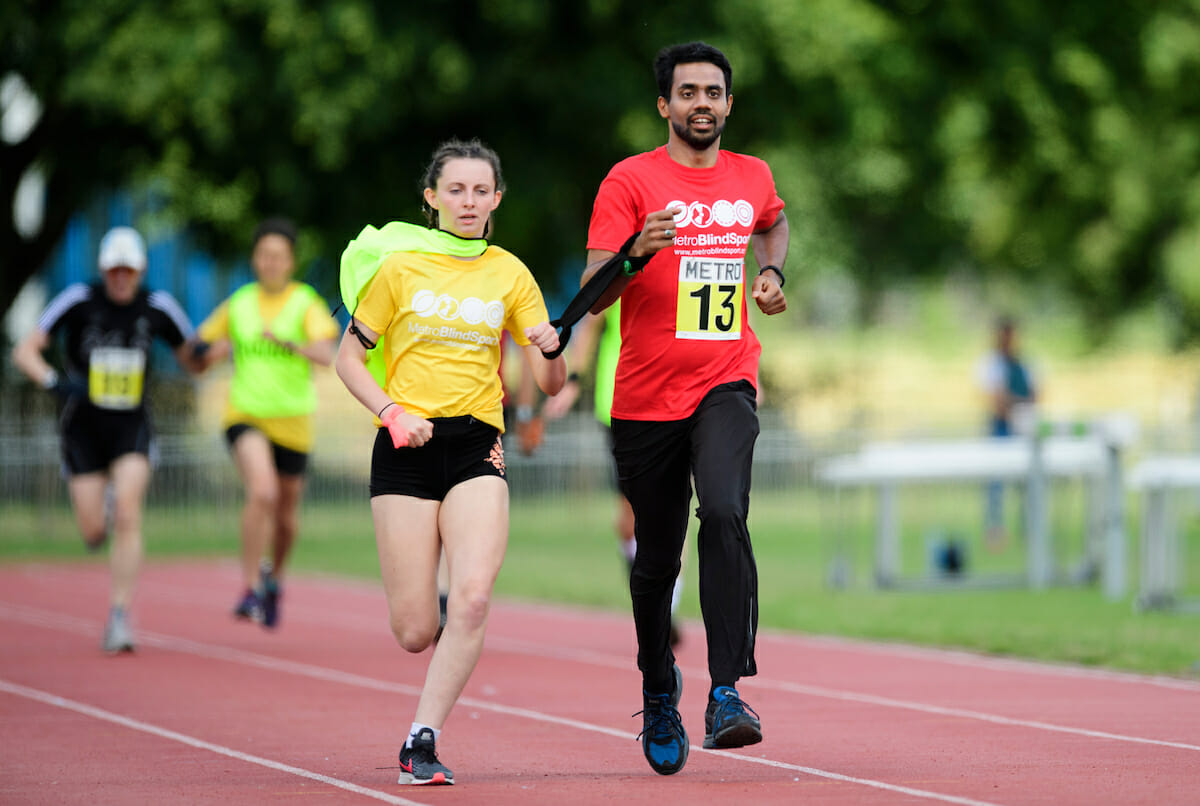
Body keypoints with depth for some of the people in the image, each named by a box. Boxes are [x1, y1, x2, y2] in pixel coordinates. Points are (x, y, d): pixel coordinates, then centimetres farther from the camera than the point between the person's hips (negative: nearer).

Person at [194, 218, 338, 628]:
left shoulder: (306, 303, -2)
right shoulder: (238, 304, 5)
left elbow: (326, 355, -18)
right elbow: (197, 358, 15)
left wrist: (287, 342, -34)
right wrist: (214, 352, -8)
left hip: (292, 420, 1)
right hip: (245, 415, -1)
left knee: (286, 513, 12)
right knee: (263, 491, -26)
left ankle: (274, 579, 42)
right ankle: (250, 586, -19)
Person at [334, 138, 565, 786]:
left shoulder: (510, 274, 9)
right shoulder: (399, 265, 3)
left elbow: (550, 385, 8)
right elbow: (349, 357, 7)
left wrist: (551, 350, -16)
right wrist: (392, 412, -10)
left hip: (476, 446, 1)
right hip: (406, 448, -1)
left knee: (472, 600, -22)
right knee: (415, 633, -3)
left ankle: (422, 740, -13)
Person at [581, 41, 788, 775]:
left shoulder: (753, 177, 8)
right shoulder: (631, 180, -4)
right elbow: (592, 295, -9)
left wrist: (771, 272, 14)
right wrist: (636, 253, -29)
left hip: (725, 386, 1)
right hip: (646, 399, -1)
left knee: (725, 516, -25)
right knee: (656, 562, 8)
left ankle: (727, 692, -29)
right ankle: (659, 690, 34)